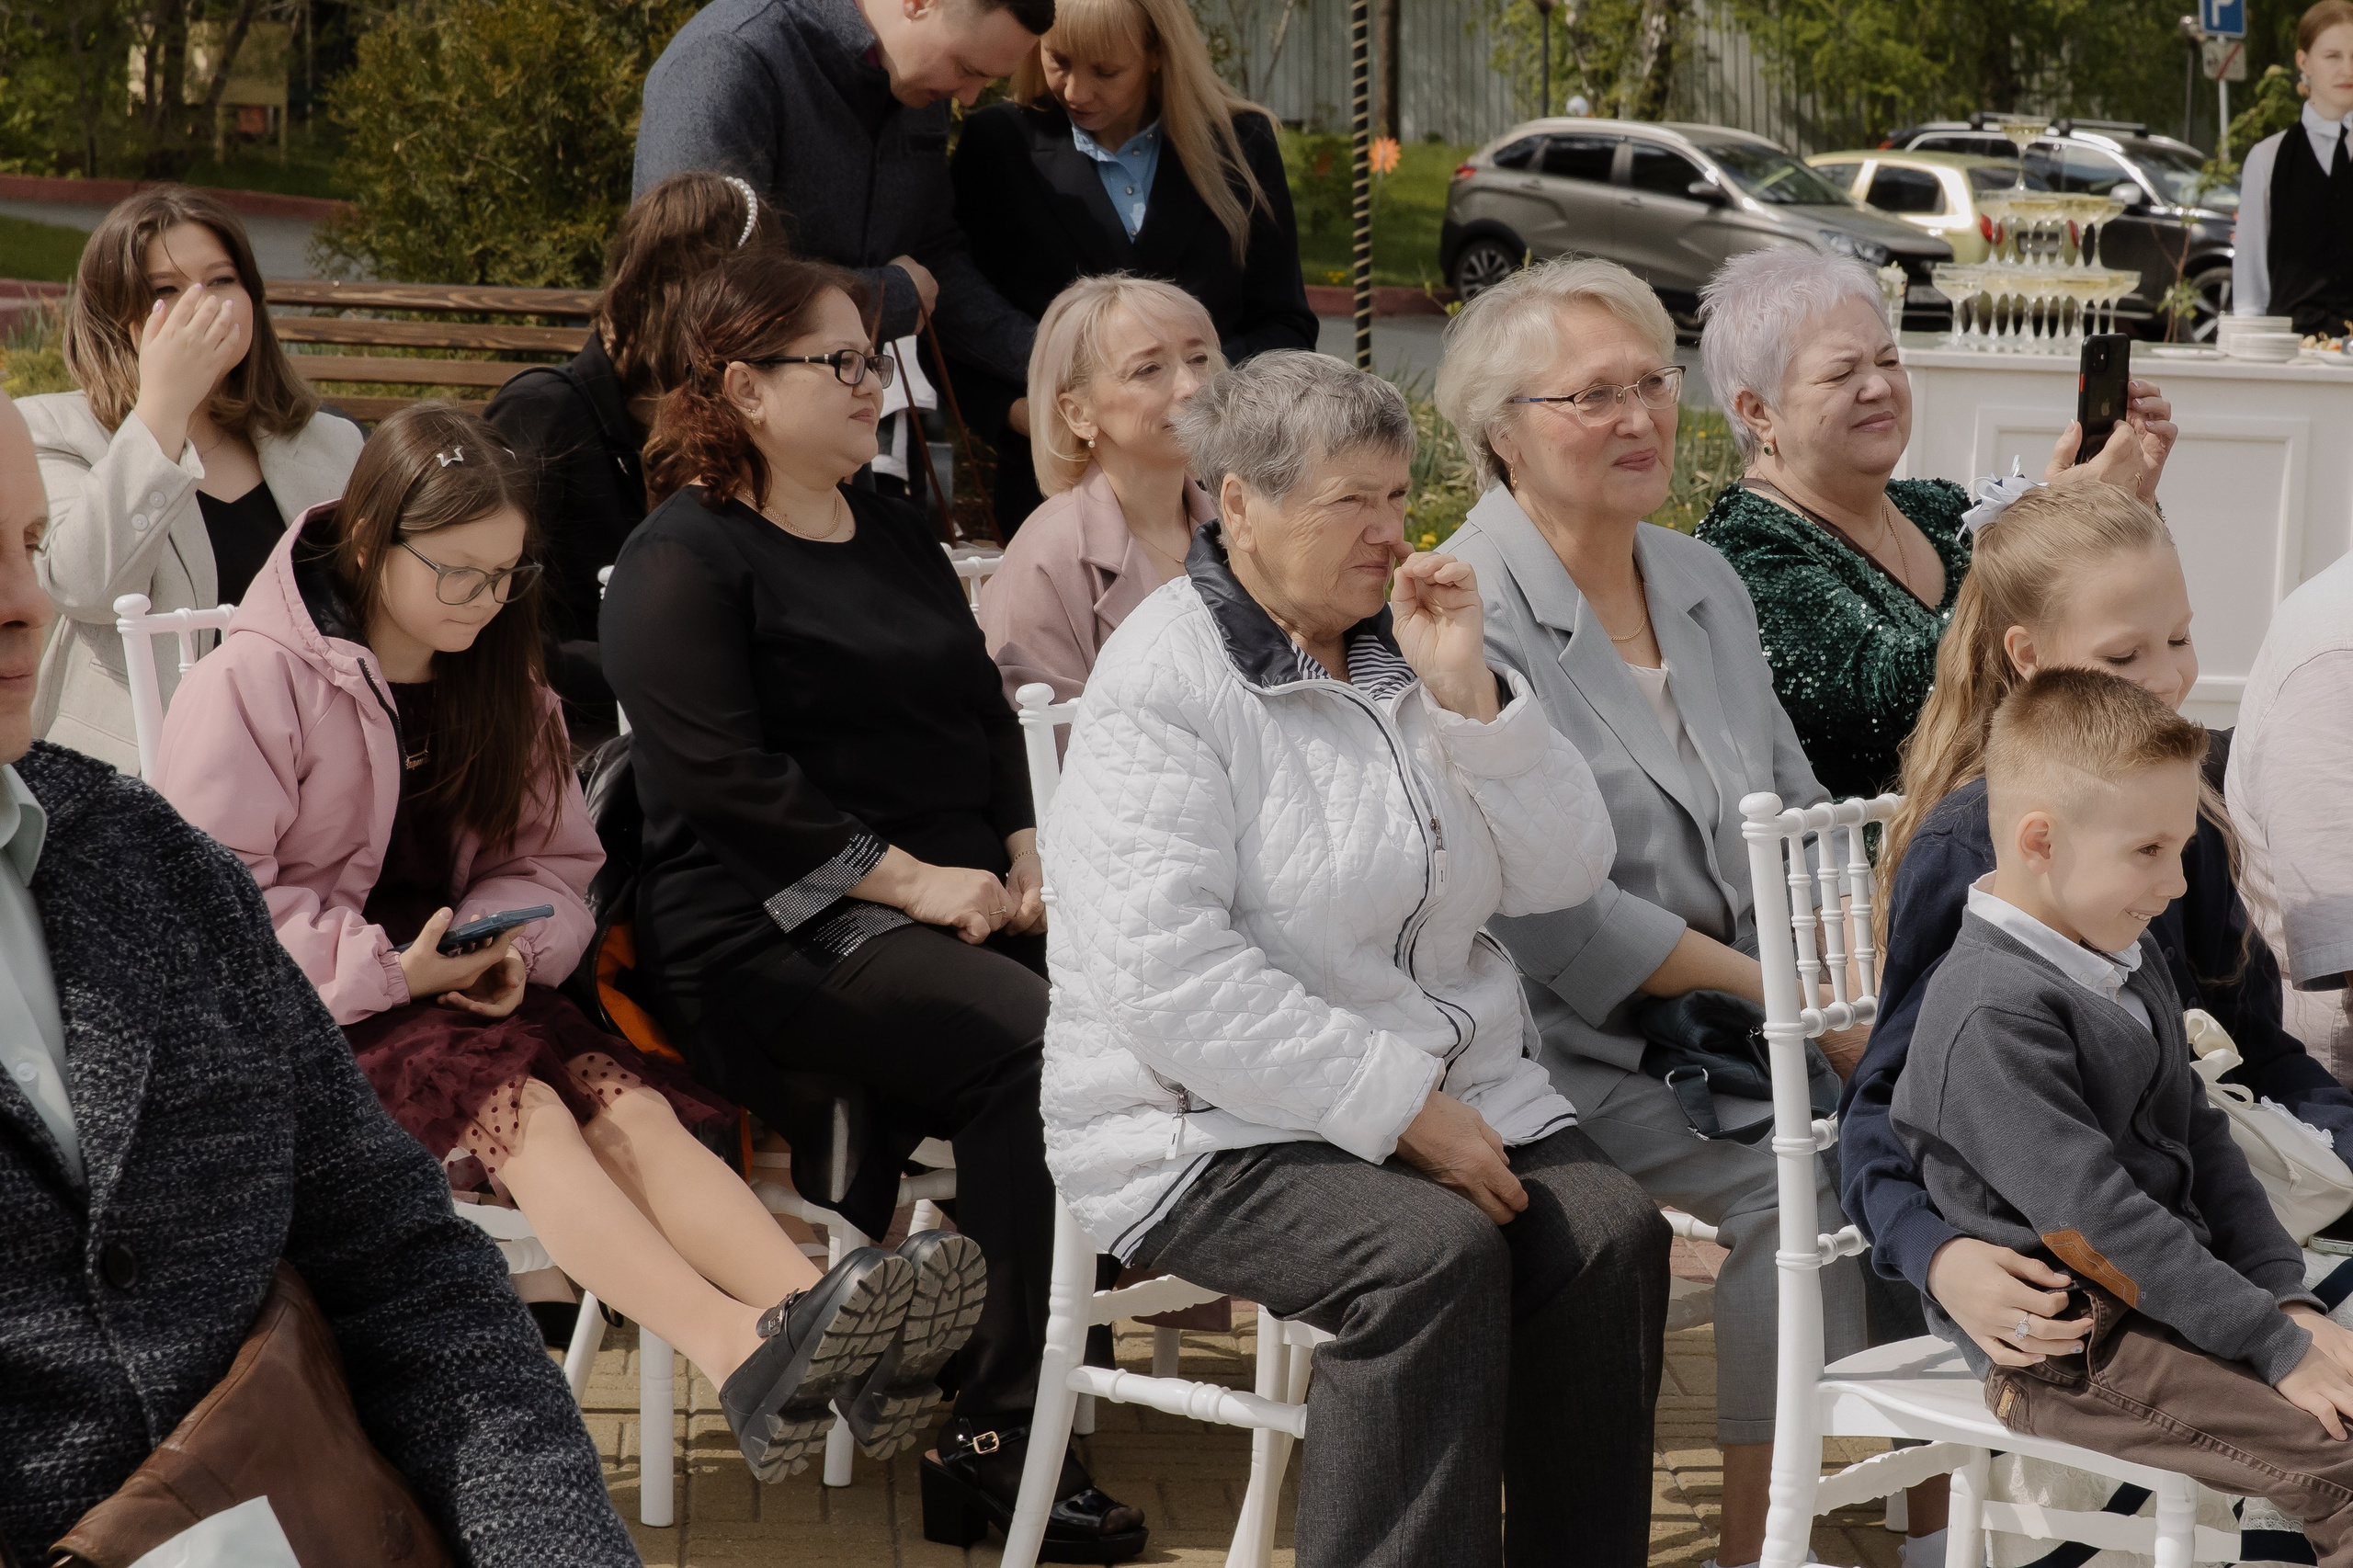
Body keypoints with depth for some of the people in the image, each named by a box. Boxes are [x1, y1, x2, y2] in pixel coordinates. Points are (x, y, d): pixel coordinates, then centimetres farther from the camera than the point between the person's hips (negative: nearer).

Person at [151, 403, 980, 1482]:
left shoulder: (498, 686, 14)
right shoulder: (257, 684, -8)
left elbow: (553, 862, 15)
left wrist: (510, 949, -9)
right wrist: (390, 970, -19)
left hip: (463, 986, 6)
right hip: (313, 1019, -6)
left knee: (631, 1102, -26)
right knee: (520, 1110, -34)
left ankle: (815, 1315, -51)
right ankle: (742, 1355, -55)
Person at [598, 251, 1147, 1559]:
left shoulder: (893, 533, 25)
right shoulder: (683, 559, 1)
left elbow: (989, 713, 24)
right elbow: (723, 779, -11)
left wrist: (1027, 853, 5)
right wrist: (907, 878, -15)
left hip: (956, 903, 7)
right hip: (778, 935, -7)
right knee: (1032, 1039, -33)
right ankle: (997, 1436, -28)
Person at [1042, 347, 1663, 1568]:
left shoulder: (1401, 655, 12)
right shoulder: (1163, 685, -10)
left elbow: (1563, 873, 7)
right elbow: (1169, 973, -20)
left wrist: (1467, 693, -8)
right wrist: (1400, 1110, -20)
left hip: (1450, 1090, 7)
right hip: (1218, 1125, -6)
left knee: (1612, 1235, -18)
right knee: (1432, 1256, -31)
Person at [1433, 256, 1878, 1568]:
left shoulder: (1702, 579, 14)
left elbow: (1798, 811, 17)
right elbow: (1543, 907, -17)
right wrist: (1778, 993, -16)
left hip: (1746, 1016, 7)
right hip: (1578, 1045, -7)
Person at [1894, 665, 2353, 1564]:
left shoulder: (2131, 961, 13)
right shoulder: (1992, 1014, -19)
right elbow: (2090, 1213, -21)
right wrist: (2276, 1347, -19)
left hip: (2178, 1293, 9)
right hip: (2058, 1345, -9)